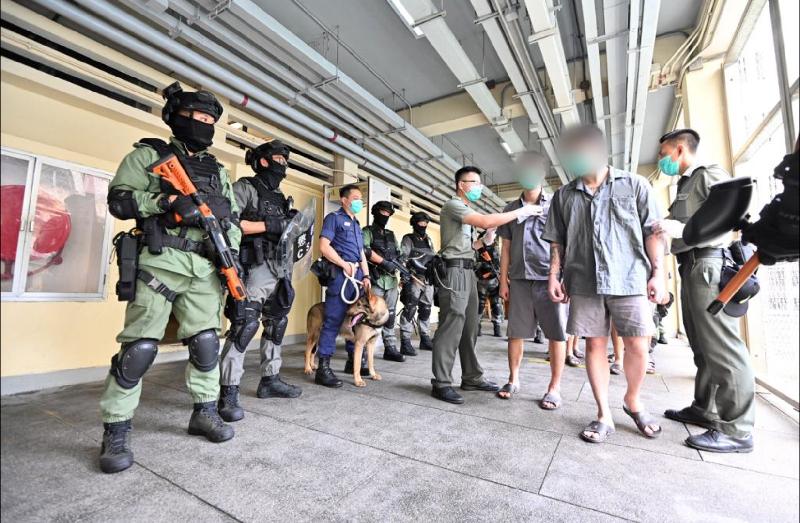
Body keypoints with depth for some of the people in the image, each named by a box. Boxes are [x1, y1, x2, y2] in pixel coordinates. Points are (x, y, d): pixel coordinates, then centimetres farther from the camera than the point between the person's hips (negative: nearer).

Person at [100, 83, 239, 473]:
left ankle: (205, 412, 22)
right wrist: (168, 201, -17)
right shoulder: (149, 155, 7)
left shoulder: (217, 169, 20)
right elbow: (118, 199, -2)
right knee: (139, 348, -3)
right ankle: (116, 432, 12)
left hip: (205, 269, 5)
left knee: (206, 343, 7)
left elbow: (233, 218, 19)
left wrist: (230, 253, 5)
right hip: (161, 263, -4)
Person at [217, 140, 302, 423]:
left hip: (279, 270, 9)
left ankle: (270, 380, 25)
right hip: (255, 269, -8)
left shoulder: (281, 198, 22)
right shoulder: (245, 187, 0)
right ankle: (228, 393, -5)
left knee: (276, 325, 12)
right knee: (244, 326, -13)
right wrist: (268, 225, -15)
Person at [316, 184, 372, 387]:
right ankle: (323, 368, -4)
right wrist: (345, 265, -11)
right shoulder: (334, 218, 1)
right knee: (333, 321, -9)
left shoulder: (356, 223, 24)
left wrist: (366, 275, 11)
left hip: (357, 275, 8)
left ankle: (353, 361, 23)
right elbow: (324, 246, -11)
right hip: (340, 273, -8)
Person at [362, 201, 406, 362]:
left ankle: (390, 348, 14)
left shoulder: (391, 235, 22)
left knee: (389, 315, 8)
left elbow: (399, 255, 20)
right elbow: (365, 250, -14)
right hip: (375, 279, -6)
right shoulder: (367, 231, 4)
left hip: (391, 280, 6)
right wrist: (384, 262, -16)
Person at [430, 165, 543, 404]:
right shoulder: (453, 205, -6)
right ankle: (441, 383, -2)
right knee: (451, 327, -9)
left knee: (469, 327, 12)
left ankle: (472, 377, 21)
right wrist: (520, 212, -12)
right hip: (454, 271, -10)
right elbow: (485, 221, -21)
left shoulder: (465, 209, 25)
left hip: (467, 271, 10)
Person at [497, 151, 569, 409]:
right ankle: (513, 379, 20)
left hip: (550, 278, -2)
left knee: (556, 334, 2)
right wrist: (503, 280, 8)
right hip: (520, 279, 3)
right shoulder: (511, 209, 15)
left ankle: (554, 388, 13)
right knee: (516, 332, 6)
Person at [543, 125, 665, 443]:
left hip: (630, 280, -1)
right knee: (594, 346, 4)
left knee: (637, 348, 2)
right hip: (584, 283, 1)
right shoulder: (564, 196, 12)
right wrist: (554, 275, 2)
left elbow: (653, 232, 5)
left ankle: (633, 401, 31)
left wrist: (658, 272, -4)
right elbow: (557, 241, 12)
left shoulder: (635, 185, 8)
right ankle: (604, 415, 16)